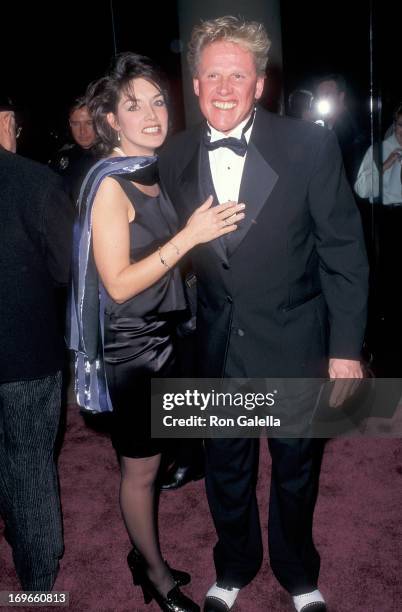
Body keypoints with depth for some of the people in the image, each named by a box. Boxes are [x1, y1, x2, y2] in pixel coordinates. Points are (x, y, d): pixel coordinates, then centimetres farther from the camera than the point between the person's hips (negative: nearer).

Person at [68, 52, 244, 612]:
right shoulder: (109, 184, -18)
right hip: (130, 345, -8)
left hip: (161, 333, 8)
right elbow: (118, 284, -23)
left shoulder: (150, 174, 6)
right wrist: (189, 235, -26)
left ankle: (144, 553, 42)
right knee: (140, 468, 10)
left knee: (149, 454, 21)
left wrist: (208, 228, 1)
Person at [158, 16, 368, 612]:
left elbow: (344, 251, -10)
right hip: (219, 346, 2)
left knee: (295, 469, 18)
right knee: (226, 470, 19)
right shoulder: (175, 157, -4)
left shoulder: (310, 145, -13)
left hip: (293, 343, -2)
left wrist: (346, 347, -10)